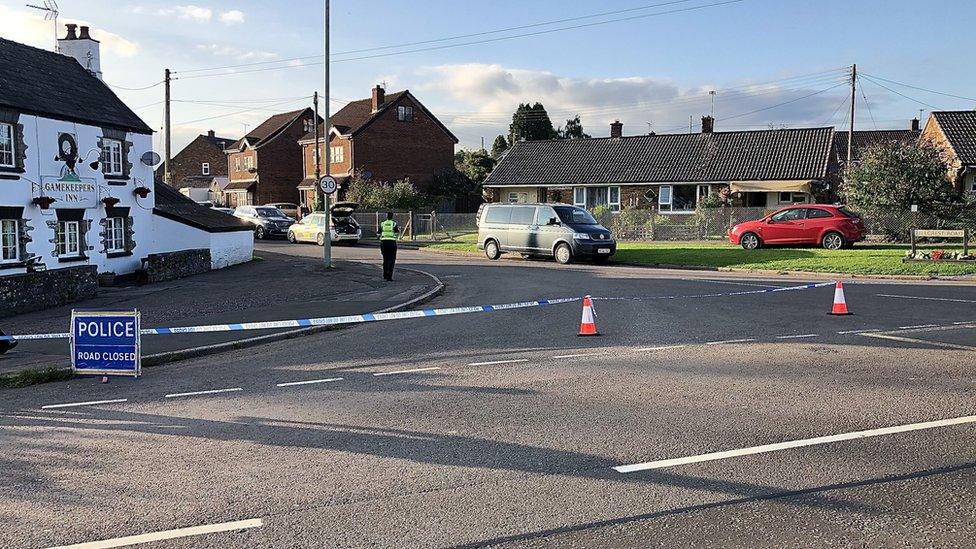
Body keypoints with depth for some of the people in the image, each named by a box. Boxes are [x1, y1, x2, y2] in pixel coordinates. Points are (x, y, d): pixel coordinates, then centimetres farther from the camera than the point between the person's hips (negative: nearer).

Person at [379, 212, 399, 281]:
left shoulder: (382, 224, 6)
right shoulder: (394, 224, -2)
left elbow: (379, 234, 7)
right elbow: (396, 234, -4)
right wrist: (399, 230, 17)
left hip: (383, 242, 3)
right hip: (392, 242, -3)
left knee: (385, 259, 16)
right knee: (391, 260, 0)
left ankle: (385, 275, 17)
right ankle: (389, 276, -9)